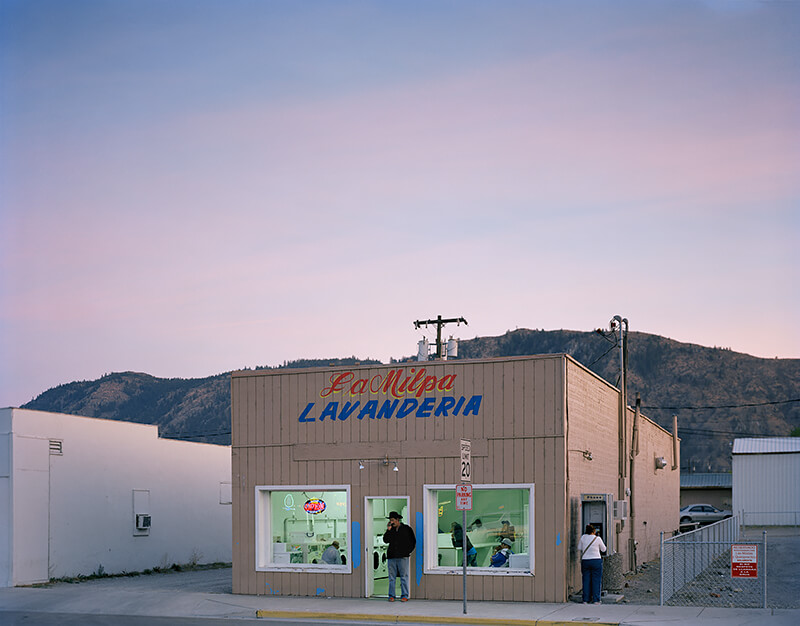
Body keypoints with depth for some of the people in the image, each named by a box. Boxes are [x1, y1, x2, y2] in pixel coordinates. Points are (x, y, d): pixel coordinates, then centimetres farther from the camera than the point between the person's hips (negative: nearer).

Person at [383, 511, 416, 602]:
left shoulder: (406, 529, 6)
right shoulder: (390, 530, 14)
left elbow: (413, 542, 10)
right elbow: (385, 540, 1)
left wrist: (408, 552, 2)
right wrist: (388, 530, -6)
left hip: (403, 557, -3)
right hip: (391, 557, 3)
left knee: (404, 577, -5)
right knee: (391, 577, 2)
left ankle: (404, 596, -3)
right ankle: (391, 596, 6)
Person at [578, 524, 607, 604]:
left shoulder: (583, 537, 0)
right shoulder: (598, 539, -6)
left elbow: (579, 548, 11)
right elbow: (603, 549, 8)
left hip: (585, 561, 3)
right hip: (596, 561, -3)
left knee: (586, 580, 7)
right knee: (596, 581, 3)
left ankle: (586, 600, 6)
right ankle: (596, 600, 1)